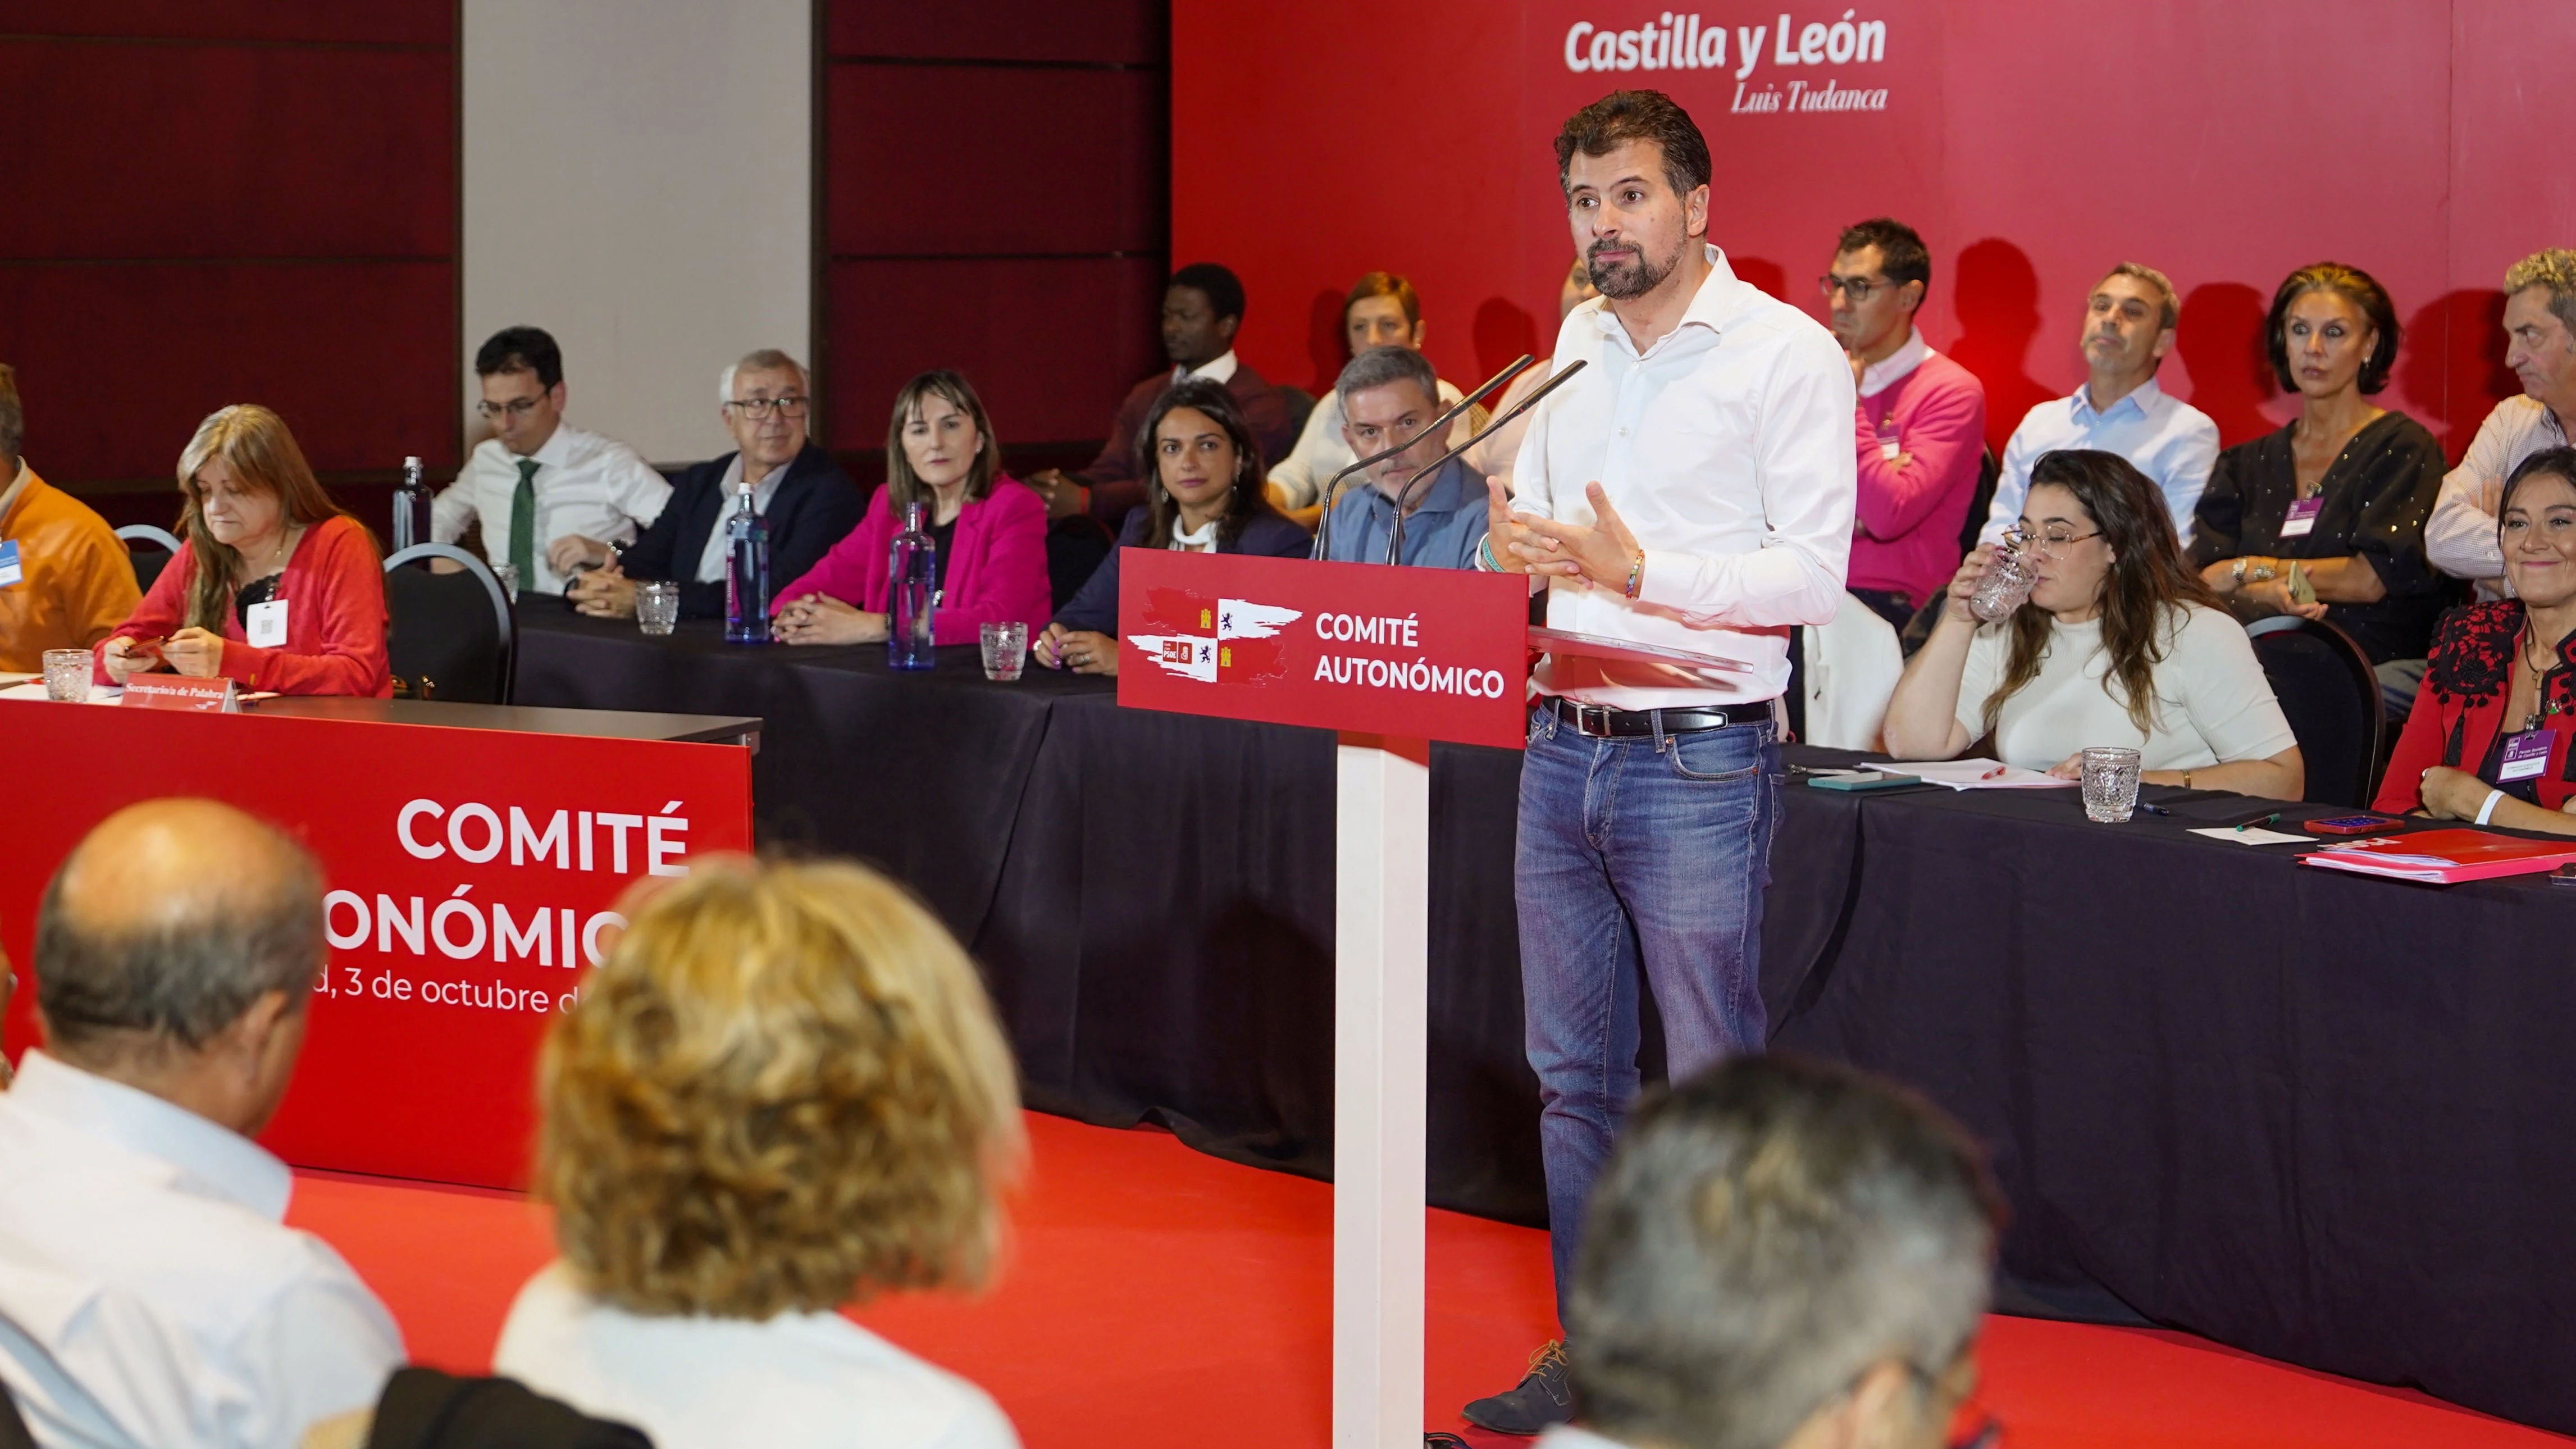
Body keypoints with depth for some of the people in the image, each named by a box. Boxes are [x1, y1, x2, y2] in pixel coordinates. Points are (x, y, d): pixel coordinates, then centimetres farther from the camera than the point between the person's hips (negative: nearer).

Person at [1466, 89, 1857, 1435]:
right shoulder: (1579, 339, 12)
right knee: (1572, 1075, 12)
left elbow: (1813, 574, -14)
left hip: (1697, 761, -7)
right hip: (1562, 746, 7)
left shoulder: (1788, 353, -8)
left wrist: (1637, 572, -23)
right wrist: (1516, 545, -3)